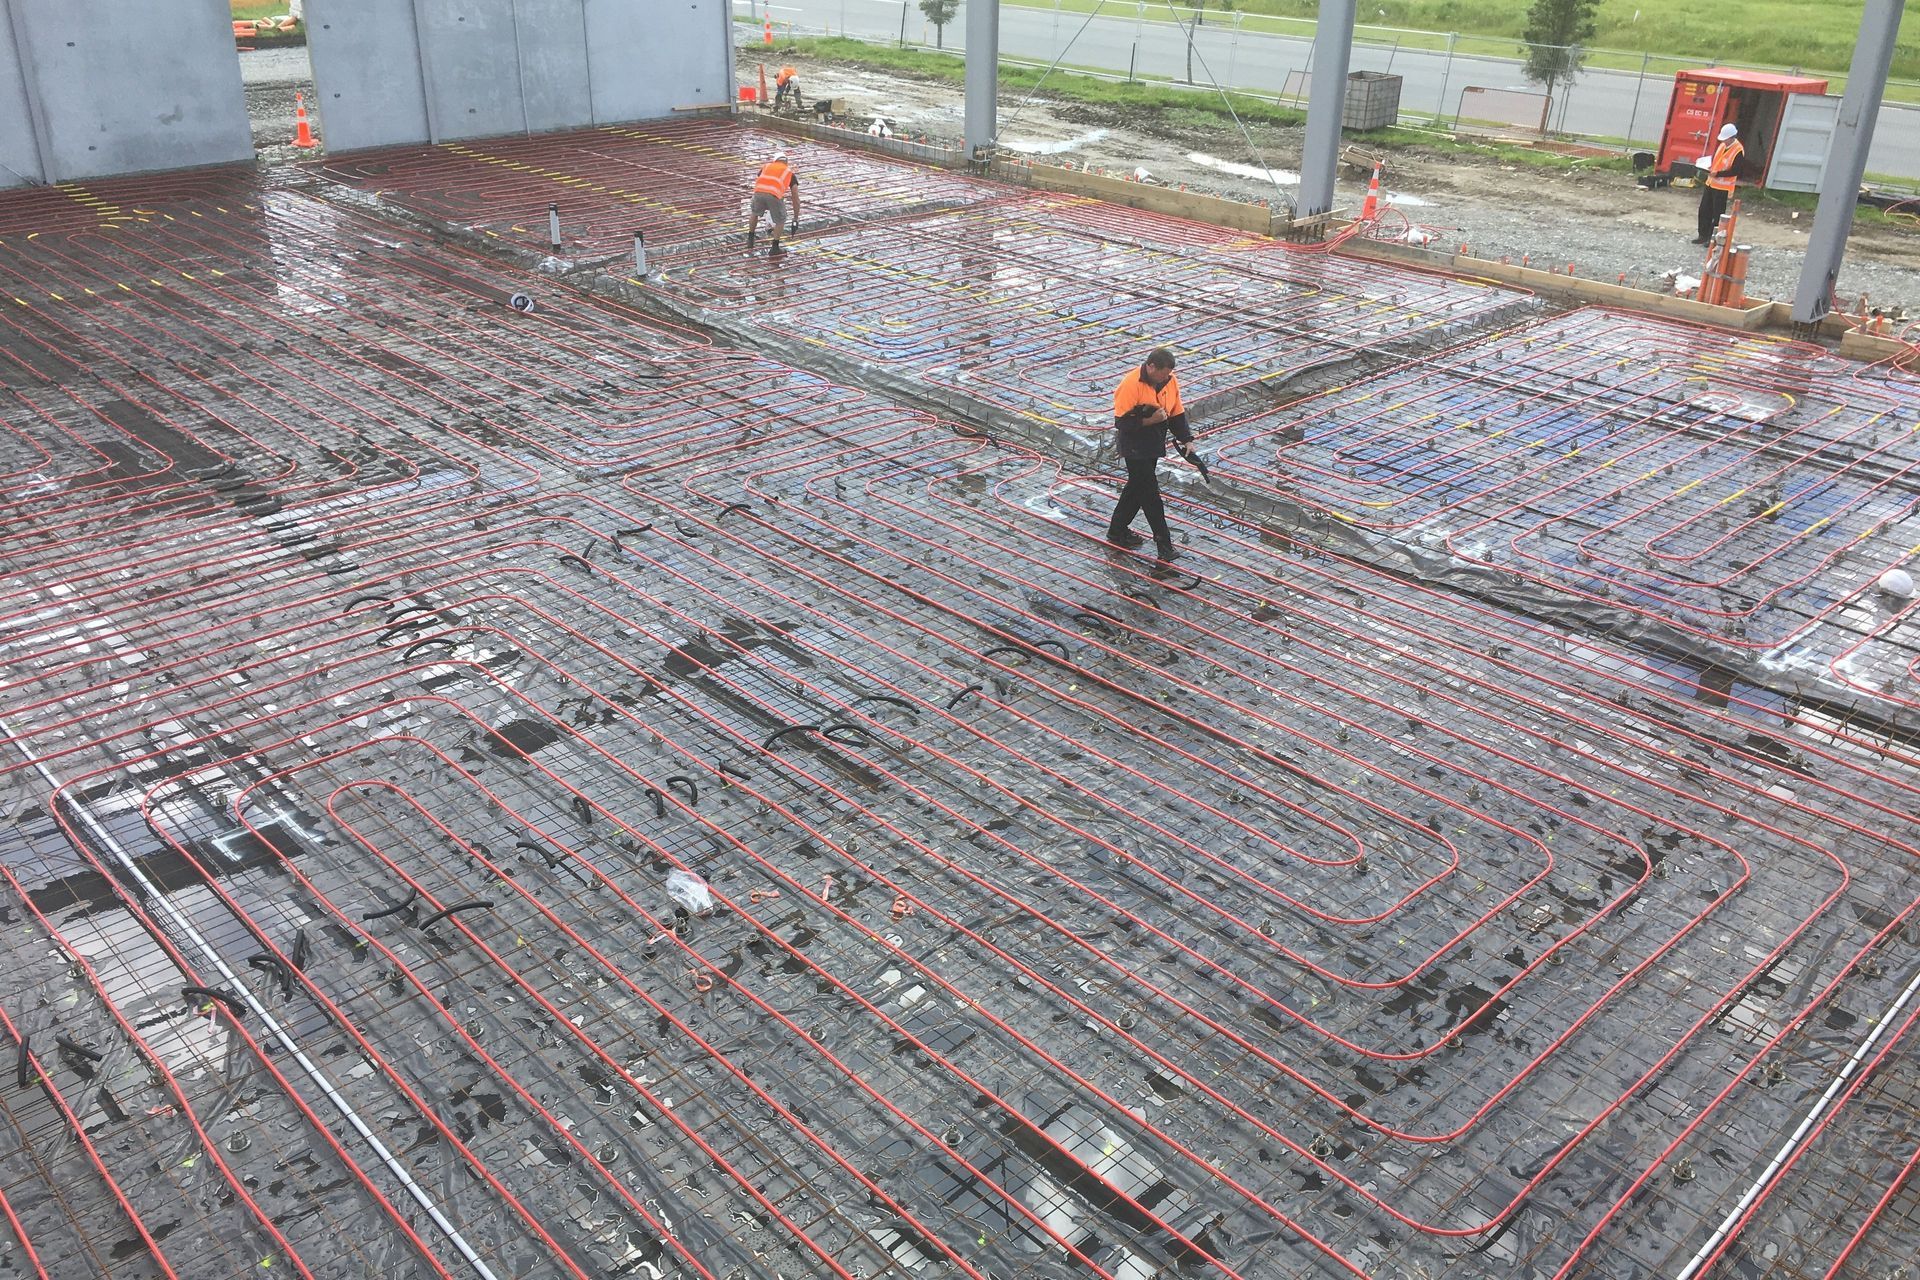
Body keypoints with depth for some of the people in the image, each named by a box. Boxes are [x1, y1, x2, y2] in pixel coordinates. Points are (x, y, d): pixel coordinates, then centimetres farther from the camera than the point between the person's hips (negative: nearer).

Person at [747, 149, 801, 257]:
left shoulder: (766, 166, 35)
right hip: (773, 195, -2)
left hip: (759, 193, 2)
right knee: (779, 221, 23)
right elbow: (796, 199, 26)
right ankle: (775, 249, 22)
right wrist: (796, 219, 33)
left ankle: (750, 240, 39)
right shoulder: (790, 173, 28)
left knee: (755, 213, 34)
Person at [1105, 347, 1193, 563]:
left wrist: (1186, 440, 2)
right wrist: (1149, 420, -27)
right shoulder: (1131, 385, -22)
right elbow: (1121, 422, -21)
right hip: (1134, 446, -8)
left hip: (1155, 444, 8)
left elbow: (1177, 413, 9)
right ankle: (1163, 542, 0)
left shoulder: (1171, 381, -1)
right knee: (1149, 492, -5)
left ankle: (1117, 531, 32)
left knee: (1137, 487, 17)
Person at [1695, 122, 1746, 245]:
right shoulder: (1722, 145, 8)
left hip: (1723, 187, -8)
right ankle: (1703, 235, 22)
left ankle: (1713, 238, 6)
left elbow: (1735, 171, -19)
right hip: (1711, 183, 8)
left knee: (1717, 214, -1)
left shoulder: (1738, 151, -16)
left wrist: (1717, 174, -22)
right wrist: (1710, 167, 0)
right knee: (1704, 210, 11)